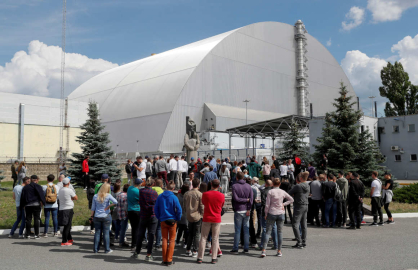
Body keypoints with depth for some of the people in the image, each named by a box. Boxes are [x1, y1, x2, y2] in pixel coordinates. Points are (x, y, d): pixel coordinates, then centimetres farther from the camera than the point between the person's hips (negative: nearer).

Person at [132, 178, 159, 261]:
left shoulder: (141, 191, -2)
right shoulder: (154, 193, -7)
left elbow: (140, 203, 8)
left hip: (143, 216, 3)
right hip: (153, 216, -2)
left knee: (140, 234, 13)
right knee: (151, 235, 2)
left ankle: (136, 253, 23)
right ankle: (148, 255, 2)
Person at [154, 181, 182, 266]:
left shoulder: (160, 197, 0)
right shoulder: (174, 197, -12)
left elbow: (156, 209, 4)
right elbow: (179, 209, -14)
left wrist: (159, 218, 12)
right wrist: (178, 218, 2)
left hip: (163, 221, 3)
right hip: (172, 220, -3)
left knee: (164, 240, 11)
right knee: (172, 240, 7)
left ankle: (164, 260, 13)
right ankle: (169, 260, 7)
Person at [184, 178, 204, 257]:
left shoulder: (187, 194, 2)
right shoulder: (200, 194, -14)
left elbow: (184, 206, 10)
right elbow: (202, 207, -11)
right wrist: (202, 216, 0)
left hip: (189, 217, 5)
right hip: (197, 217, -5)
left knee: (190, 234, 16)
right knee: (196, 234, 5)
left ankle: (188, 250, 19)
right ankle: (195, 252, 6)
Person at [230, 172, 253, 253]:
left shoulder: (234, 186, -7)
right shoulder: (248, 186, 3)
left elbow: (236, 198, -14)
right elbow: (251, 199, -4)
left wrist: (244, 200, -2)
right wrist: (248, 209, -4)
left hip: (238, 211, -3)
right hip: (246, 211, 3)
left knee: (237, 230, 2)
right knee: (246, 230, 9)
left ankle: (235, 249, 6)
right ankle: (246, 248, 12)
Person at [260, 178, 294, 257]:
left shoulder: (270, 192, -8)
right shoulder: (283, 192, 2)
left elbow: (267, 204, -8)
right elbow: (291, 199, 11)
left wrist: (266, 214, 2)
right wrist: (284, 204, 8)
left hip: (271, 213, -2)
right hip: (281, 214, 2)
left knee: (268, 231, 1)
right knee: (280, 232, 10)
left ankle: (263, 250, -7)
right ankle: (279, 251, 13)